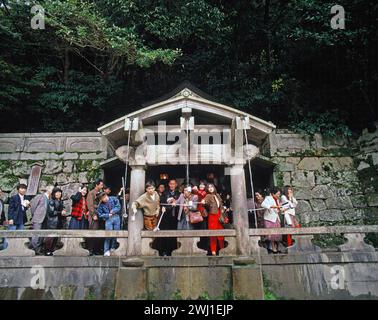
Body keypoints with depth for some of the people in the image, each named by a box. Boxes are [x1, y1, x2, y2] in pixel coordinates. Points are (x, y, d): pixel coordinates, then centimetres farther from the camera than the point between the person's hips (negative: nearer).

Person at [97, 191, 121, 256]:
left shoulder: (114, 199, 1)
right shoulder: (101, 205, 1)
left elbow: (118, 206, 0)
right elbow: (100, 214, 0)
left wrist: (113, 211, -13)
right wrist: (108, 215, -9)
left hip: (116, 217, 1)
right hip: (108, 219, -1)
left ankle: (113, 248, 17)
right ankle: (106, 250, -3)